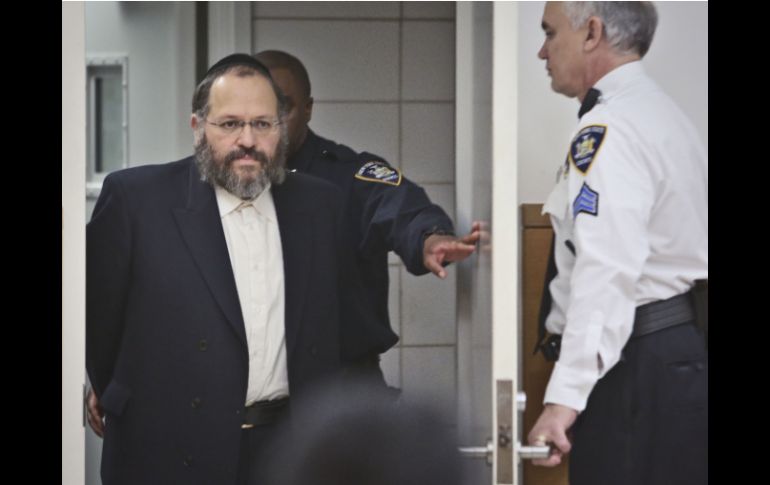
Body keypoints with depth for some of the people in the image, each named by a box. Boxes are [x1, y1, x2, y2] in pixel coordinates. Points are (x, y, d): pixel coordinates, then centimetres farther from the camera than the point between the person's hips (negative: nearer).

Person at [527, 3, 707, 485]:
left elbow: (607, 272, -25)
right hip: (683, 348, 10)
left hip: (638, 369, -10)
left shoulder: (608, 129, -14)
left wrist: (565, 396, -29)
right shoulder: (662, 112, 17)